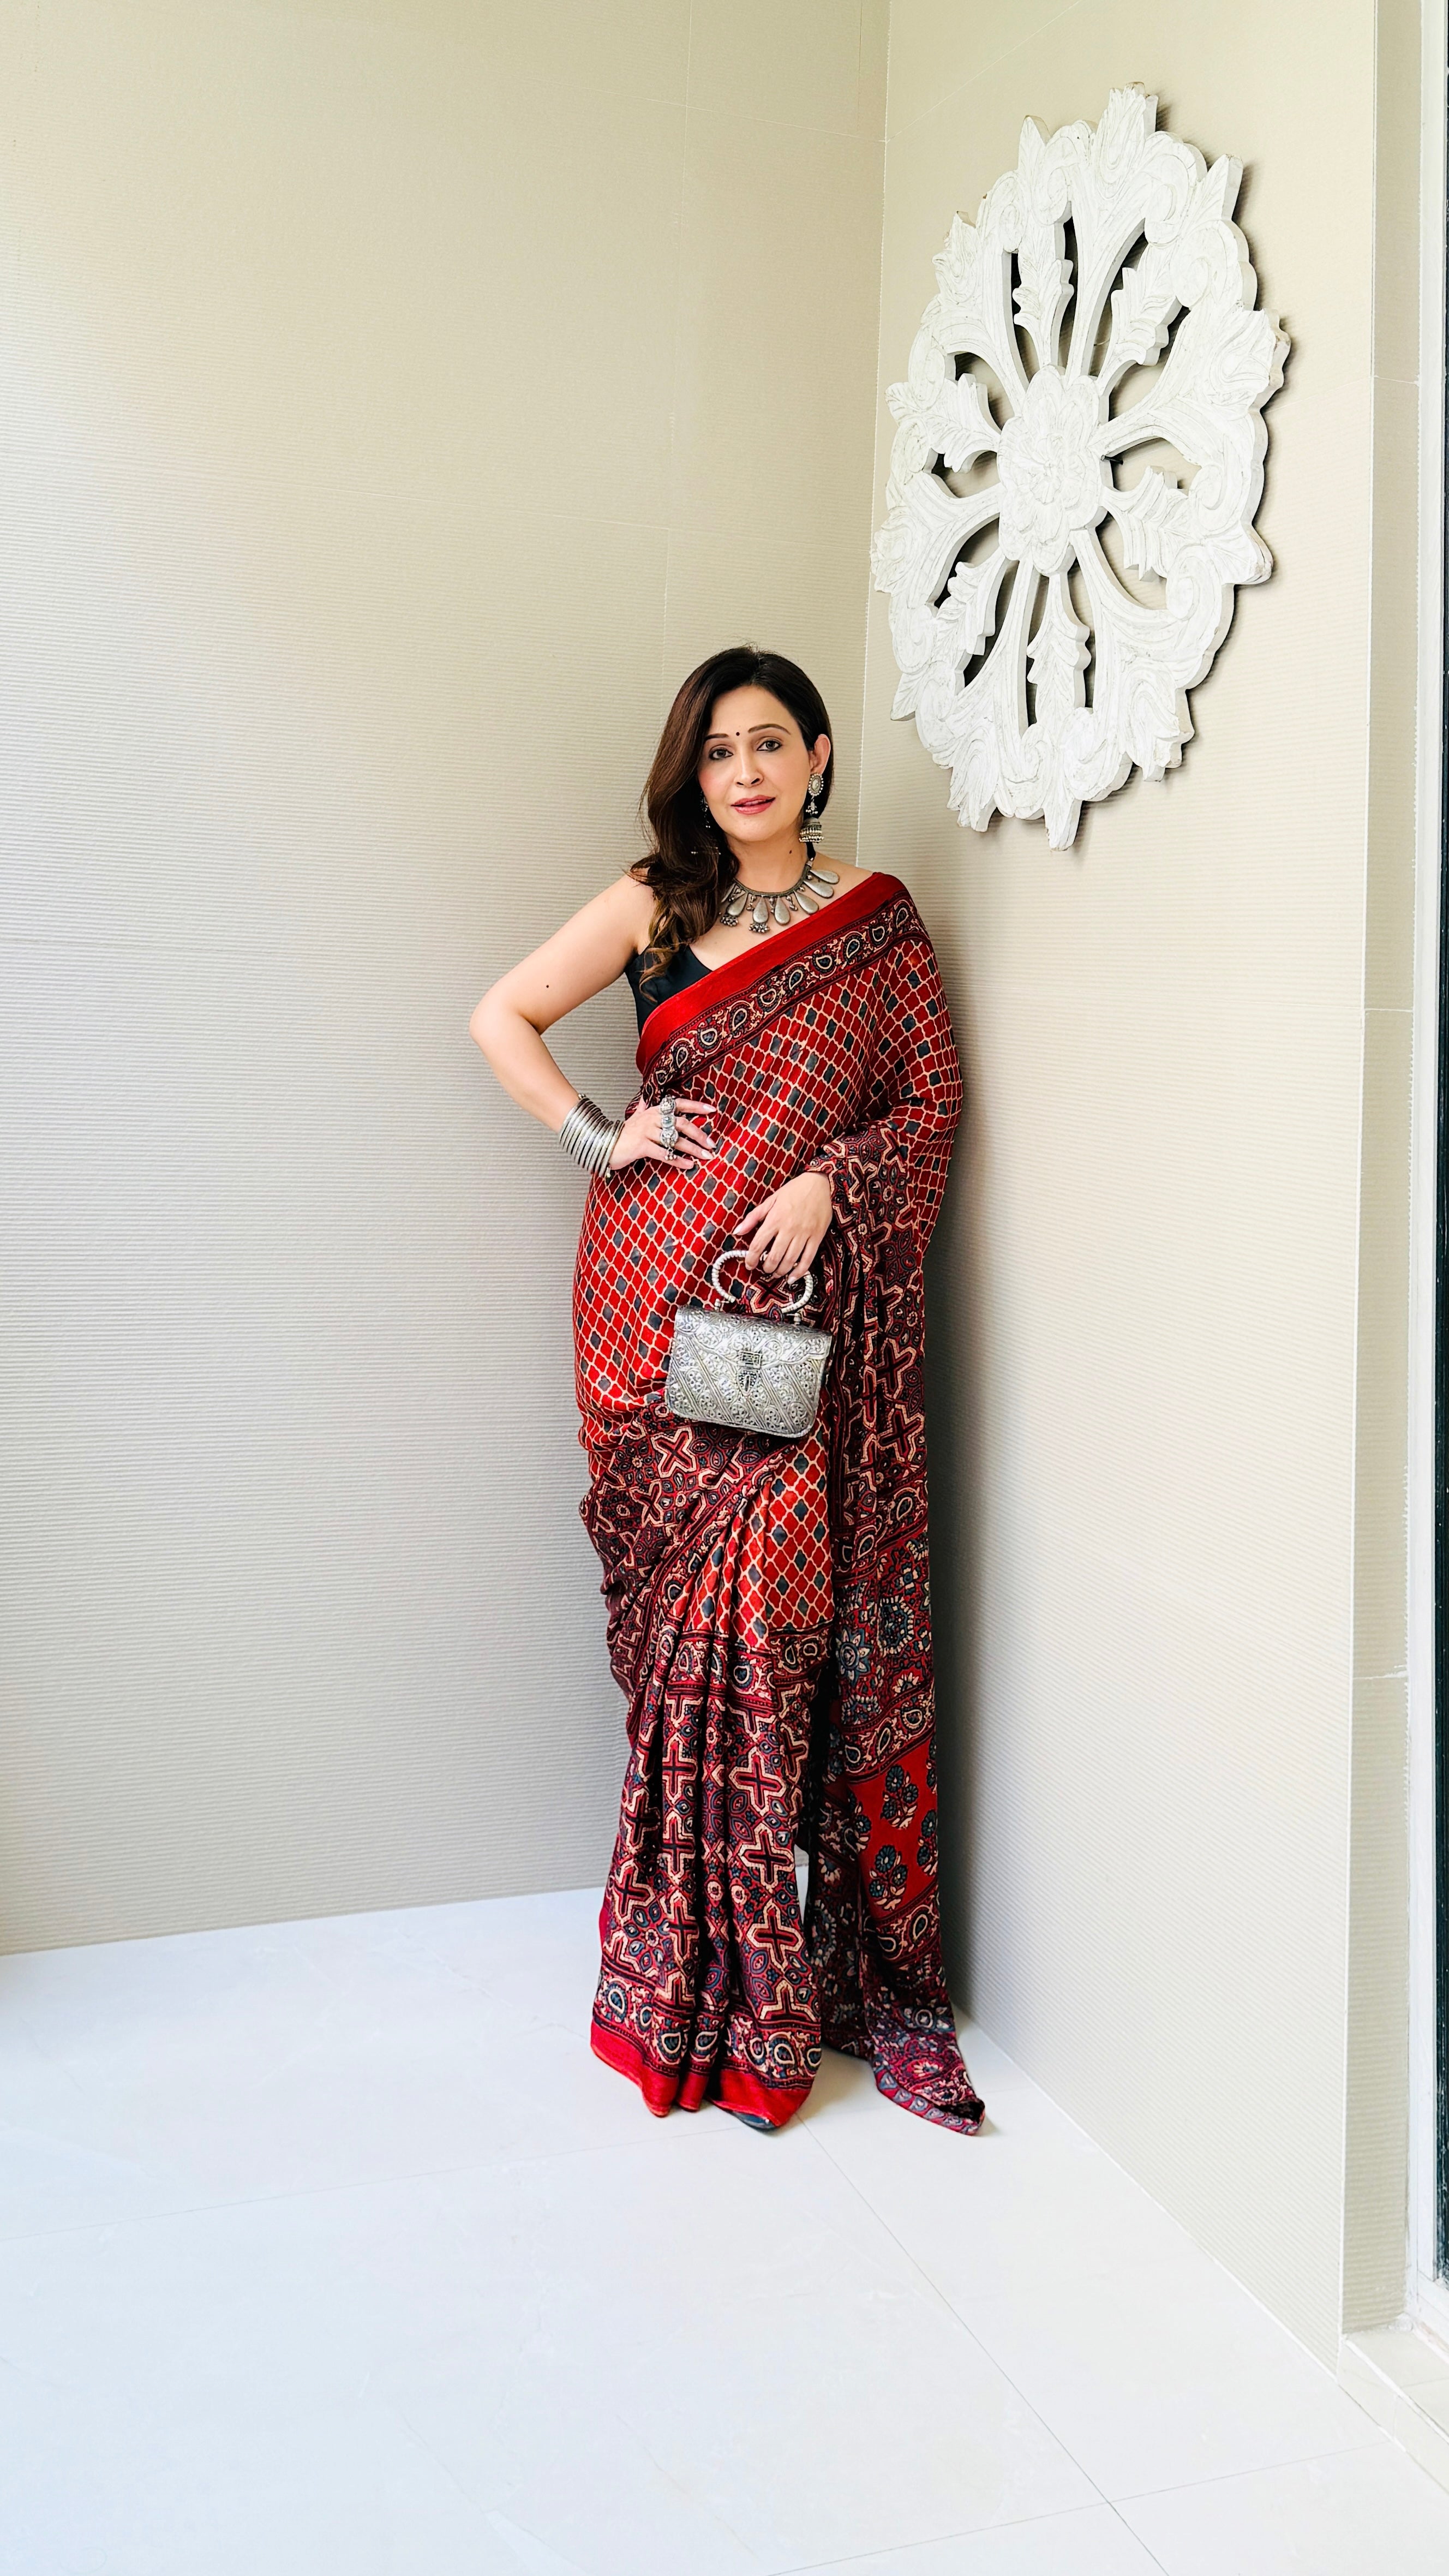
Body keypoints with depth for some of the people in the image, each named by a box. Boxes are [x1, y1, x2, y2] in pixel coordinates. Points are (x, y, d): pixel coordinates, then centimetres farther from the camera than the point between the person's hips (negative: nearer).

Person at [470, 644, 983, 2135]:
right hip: (669, 1299, 0)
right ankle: (725, 1975, 10)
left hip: (819, 1295, 1)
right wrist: (601, 1137, 0)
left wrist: (831, 1182, -8)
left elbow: (933, 1099, 8)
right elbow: (501, 1018, 11)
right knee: (702, 1603, -3)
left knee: (817, 1599, -4)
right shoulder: (654, 905, 9)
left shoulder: (877, 918, 11)